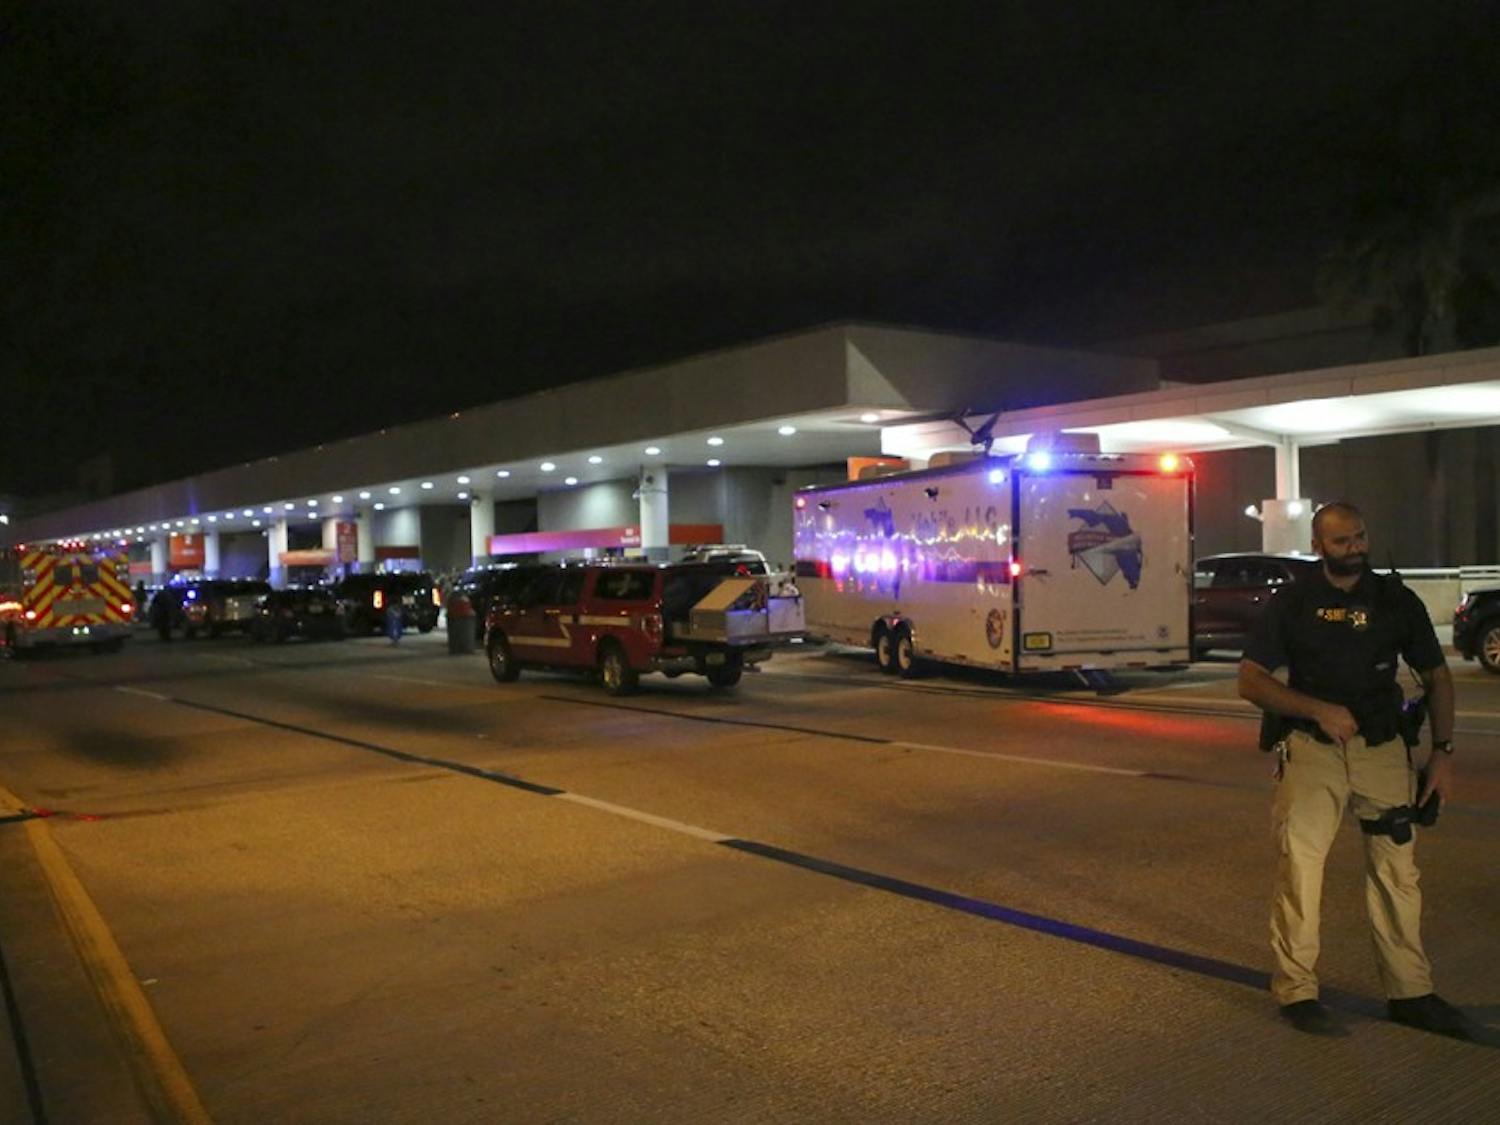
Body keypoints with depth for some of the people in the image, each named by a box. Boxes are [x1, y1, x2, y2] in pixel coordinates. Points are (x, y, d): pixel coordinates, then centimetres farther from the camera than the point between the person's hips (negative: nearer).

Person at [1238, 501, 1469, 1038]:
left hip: (1384, 750, 3)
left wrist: (1442, 752, 4)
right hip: (1312, 749, -2)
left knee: (1397, 871, 7)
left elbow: (1436, 678, 13)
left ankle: (1410, 993, 20)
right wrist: (1319, 710, -17)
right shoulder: (1291, 602, 0)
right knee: (1299, 866, -8)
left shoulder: (1397, 600, 6)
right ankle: (1297, 992, 2)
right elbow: (1250, 680, -3)